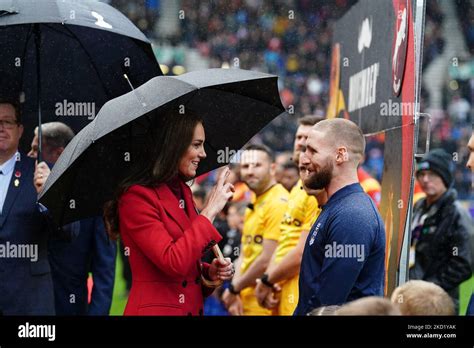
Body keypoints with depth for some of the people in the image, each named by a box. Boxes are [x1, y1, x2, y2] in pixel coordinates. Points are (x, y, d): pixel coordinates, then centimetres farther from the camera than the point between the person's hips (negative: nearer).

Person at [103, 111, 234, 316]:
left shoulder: (183, 192, 11)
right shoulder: (137, 197, -15)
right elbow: (172, 262, -23)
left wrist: (208, 273, -2)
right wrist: (210, 211, -17)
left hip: (191, 307, 8)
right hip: (156, 309, -8)